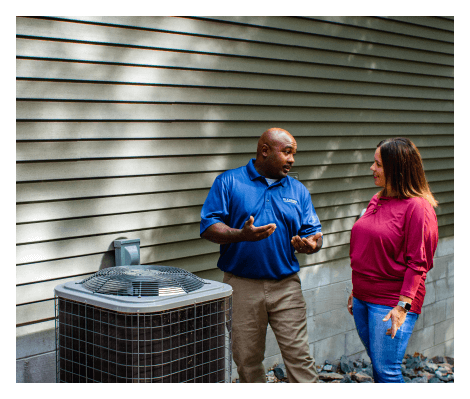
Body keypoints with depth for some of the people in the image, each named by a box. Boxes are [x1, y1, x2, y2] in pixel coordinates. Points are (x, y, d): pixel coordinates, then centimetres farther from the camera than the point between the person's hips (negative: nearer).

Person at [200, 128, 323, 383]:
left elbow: (313, 232, 11)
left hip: (286, 287, 2)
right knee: (247, 361, 8)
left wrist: (311, 244, -14)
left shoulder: (298, 190, 13)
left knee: (299, 357, -2)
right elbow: (208, 227, -6)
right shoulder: (228, 182, 1)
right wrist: (241, 235, -23)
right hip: (242, 287, -2)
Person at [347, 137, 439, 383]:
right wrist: (356, 290, 19)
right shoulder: (377, 201, 11)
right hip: (364, 298, 8)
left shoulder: (417, 207, -13)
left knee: (387, 371, -6)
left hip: (391, 301, -8)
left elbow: (417, 263, -16)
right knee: (378, 365, 15)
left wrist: (403, 305, -21)